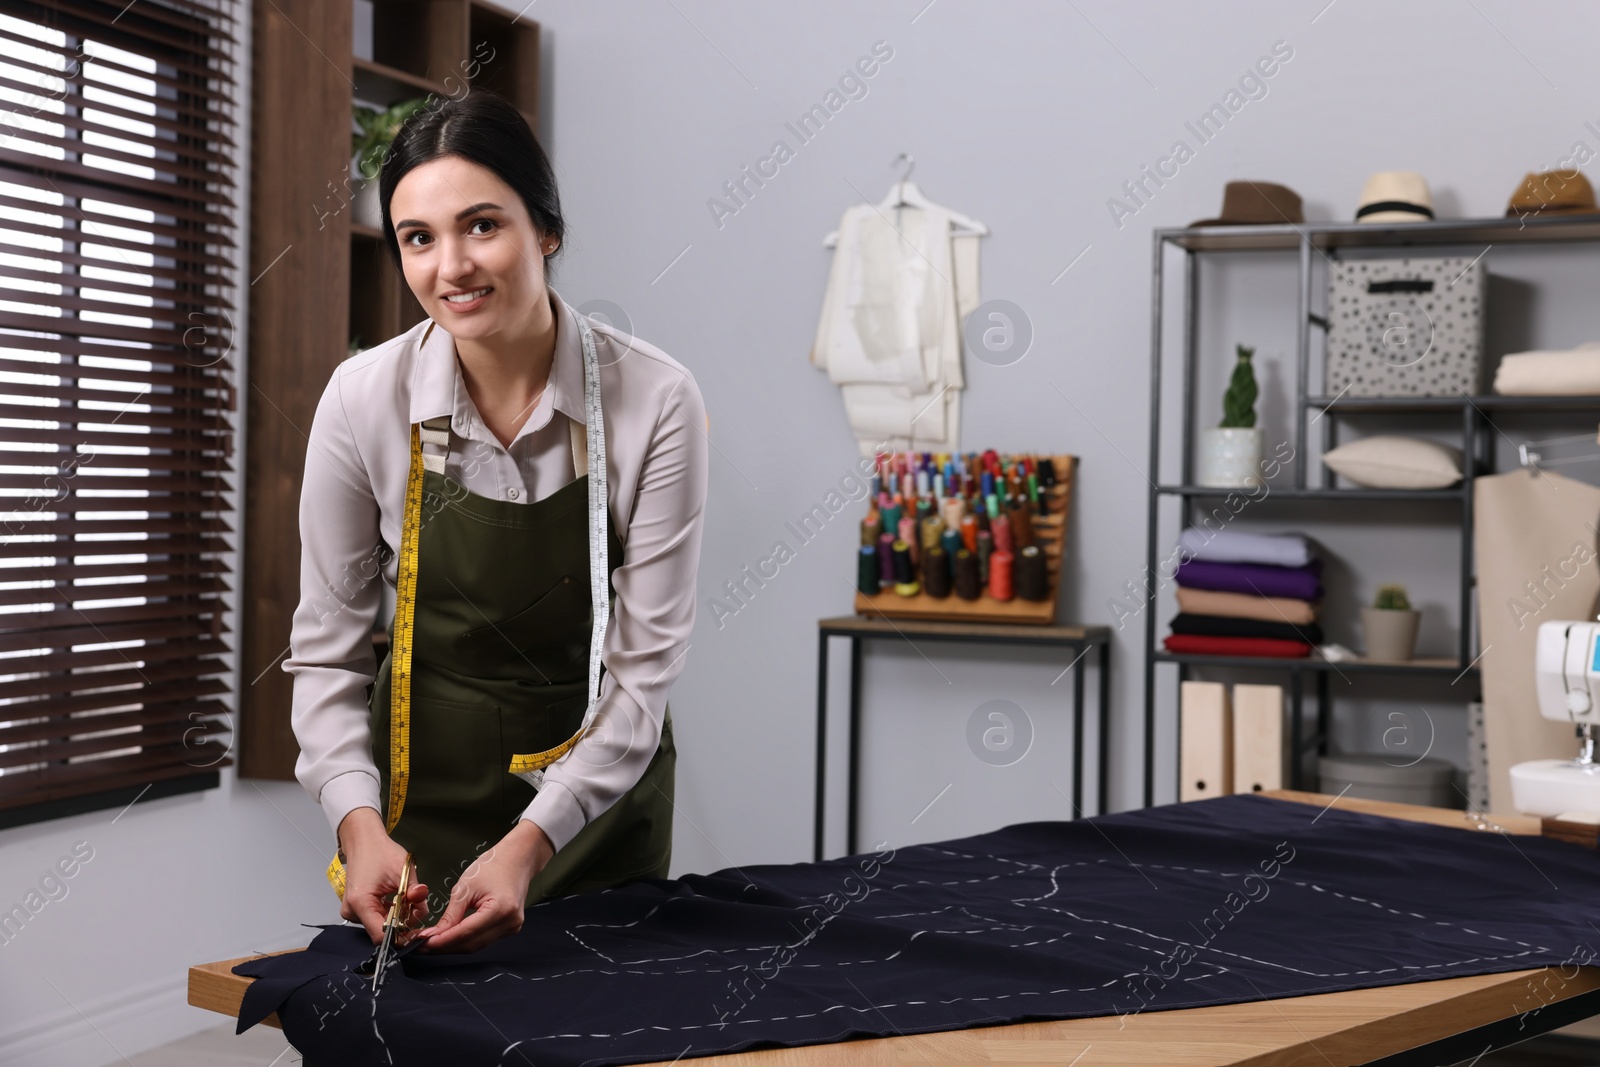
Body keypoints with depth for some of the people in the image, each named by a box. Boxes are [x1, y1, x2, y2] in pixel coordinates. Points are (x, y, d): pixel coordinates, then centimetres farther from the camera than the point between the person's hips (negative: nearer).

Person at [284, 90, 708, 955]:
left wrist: (529, 845, -27)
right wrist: (358, 820, -23)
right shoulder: (364, 399, -15)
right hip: (426, 785, 1)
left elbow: (644, 664, -17)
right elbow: (327, 647, -8)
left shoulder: (655, 401, -20)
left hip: (602, 783, 0)